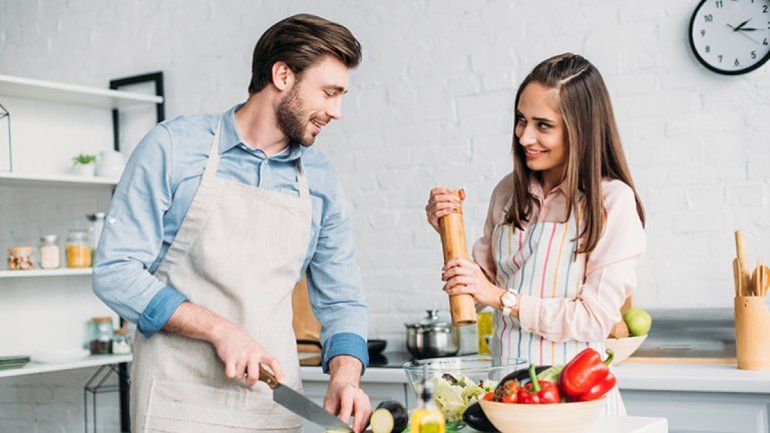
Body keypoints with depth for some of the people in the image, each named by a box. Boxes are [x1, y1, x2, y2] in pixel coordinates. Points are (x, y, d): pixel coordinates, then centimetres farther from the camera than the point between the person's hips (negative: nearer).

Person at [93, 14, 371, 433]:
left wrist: (345, 377, -10)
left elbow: (340, 303, 9)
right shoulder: (173, 146, -6)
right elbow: (115, 272, -9)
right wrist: (219, 329, -18)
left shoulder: (320, 181, 6)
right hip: (181, 398, -4)